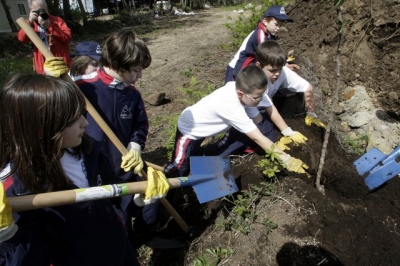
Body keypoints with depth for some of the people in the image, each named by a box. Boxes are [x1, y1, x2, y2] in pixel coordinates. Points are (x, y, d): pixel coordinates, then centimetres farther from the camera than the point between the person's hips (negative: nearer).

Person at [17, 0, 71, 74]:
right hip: (42, 67, 3)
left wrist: (50, 26, -19)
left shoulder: (57, 20, 0)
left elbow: (67, 38, -13)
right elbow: (22, 39, -6)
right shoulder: (31, 23, 9)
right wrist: (30, 22, -16)